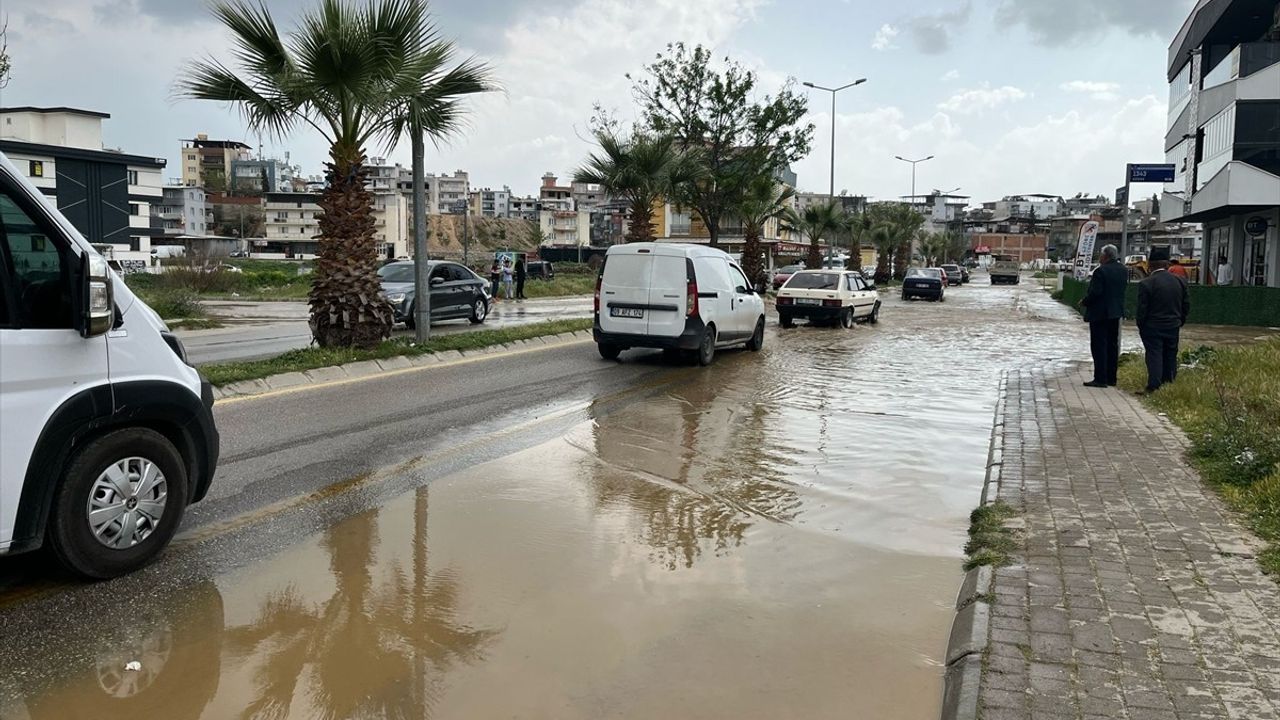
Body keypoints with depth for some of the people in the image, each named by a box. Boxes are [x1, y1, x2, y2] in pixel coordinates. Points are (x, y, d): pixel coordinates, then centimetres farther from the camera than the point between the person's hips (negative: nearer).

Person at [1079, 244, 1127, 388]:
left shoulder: (1101, 271, -18)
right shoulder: (1123, 271, 7)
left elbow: (1095, 292, -21)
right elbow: (1122, 290, 12)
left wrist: (1084, 302, -7)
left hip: (1099, 313, -8)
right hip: (1116, 312, 8)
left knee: (1099, 346, -4)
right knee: (1112, 345, 13)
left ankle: (1100, 379, -5)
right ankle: (1111, 378, 19)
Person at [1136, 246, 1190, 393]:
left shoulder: (1146, 284, -15)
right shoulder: (1180, 281, 2)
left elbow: (1142, 309, -13)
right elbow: (1186, 305, 8)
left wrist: (1141, 326, -1)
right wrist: (1179, 321, 18)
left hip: (1153, 328, -5)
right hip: (1173, 327, 5)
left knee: (1154, 356, -2)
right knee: (1171, 356, 15)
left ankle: (1154, 386, -5)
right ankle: (1169, 383, 22)